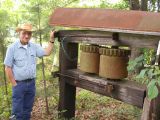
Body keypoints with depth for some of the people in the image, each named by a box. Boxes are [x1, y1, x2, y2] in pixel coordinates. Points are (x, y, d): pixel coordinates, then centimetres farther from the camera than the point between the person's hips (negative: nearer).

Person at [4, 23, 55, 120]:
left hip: (31, 83, 4)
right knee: (18, 111, 3)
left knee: (28, 110, 17)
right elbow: (8, 68, -10)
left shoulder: (34, 46, 3)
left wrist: (51, 39, -2)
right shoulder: (12, 48, -11)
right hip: (19, 84, -4)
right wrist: (14, 84, -10)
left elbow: (47, 52, 5)